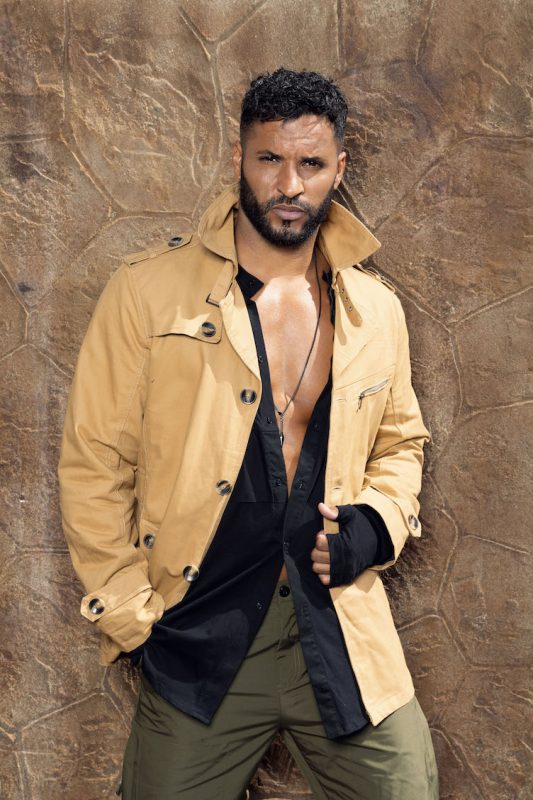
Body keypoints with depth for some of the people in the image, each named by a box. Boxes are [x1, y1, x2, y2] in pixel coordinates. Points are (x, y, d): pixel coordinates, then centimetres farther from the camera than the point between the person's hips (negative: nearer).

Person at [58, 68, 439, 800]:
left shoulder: (376, 309, 5)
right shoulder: (148, 291, -7)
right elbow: (94, 464, -4)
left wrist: (375, 525, -1)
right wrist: (134, 620, -6)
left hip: (346, 638, 3)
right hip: (199, 645, -2)